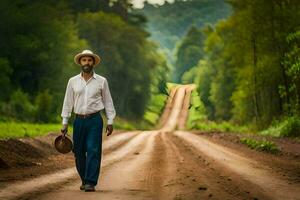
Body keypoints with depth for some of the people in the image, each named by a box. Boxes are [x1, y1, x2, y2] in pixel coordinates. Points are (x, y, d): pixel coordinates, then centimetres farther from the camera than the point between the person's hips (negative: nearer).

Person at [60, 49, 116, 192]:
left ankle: (91, 183, -10)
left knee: (93, 151, -10)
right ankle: (84, 180, 22)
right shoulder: (73, 81, 7)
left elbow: (108, 102, 8)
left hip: (95, 120, -2)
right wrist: (64, 123, 5)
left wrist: (110, 122, 3)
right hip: (79, 120, 2)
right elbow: (68, 102, 9)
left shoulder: (101, 81, 4)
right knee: (79, 152, 5)